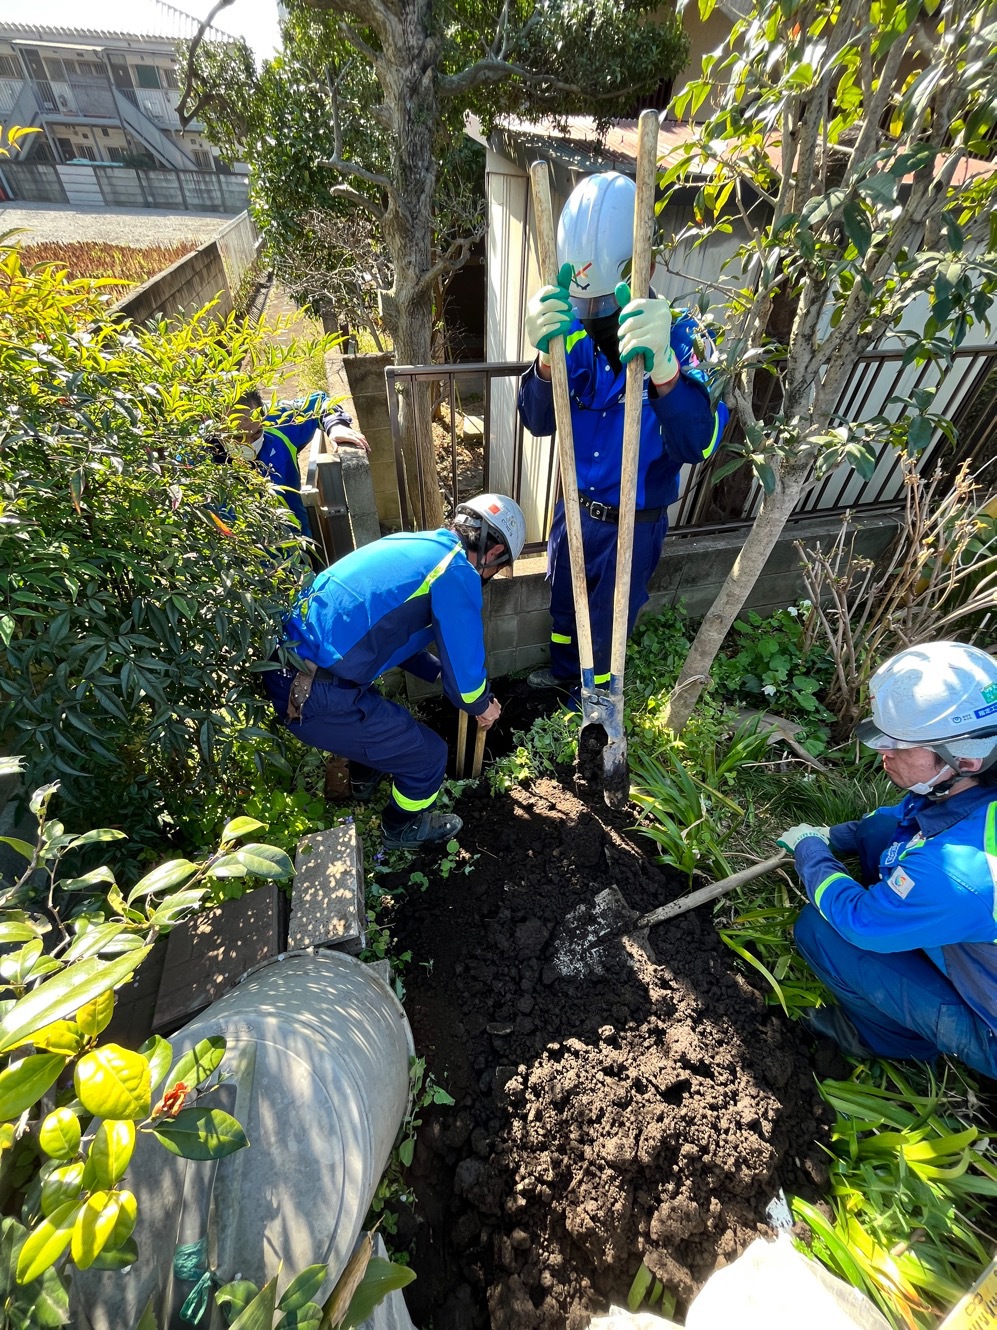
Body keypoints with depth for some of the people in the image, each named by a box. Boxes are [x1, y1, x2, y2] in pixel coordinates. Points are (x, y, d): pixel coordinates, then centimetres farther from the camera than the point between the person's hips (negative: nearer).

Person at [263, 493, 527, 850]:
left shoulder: (415, 544, 14)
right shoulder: (457, 572, -14)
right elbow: (464, 663, -10)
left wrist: (440, 673, 26)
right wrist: (482, 706, 12)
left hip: (284, 671, 10)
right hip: (315, 698, -9)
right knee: (428, 756, 9)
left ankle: (364, 777, 62)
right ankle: (402, 828, 37)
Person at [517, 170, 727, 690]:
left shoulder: (680, 336, -19)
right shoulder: (575, 333, -7)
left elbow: (698, 444, -32)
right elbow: (538, 421, -16)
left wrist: (663, 366, -49)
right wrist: (546, 358, -36)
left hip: (634, 525, -4)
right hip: (574, 508, 4)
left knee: (607, 622, 16)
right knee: (563, 602, 24)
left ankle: (597, 693, 47)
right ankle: (563, 671, 55)